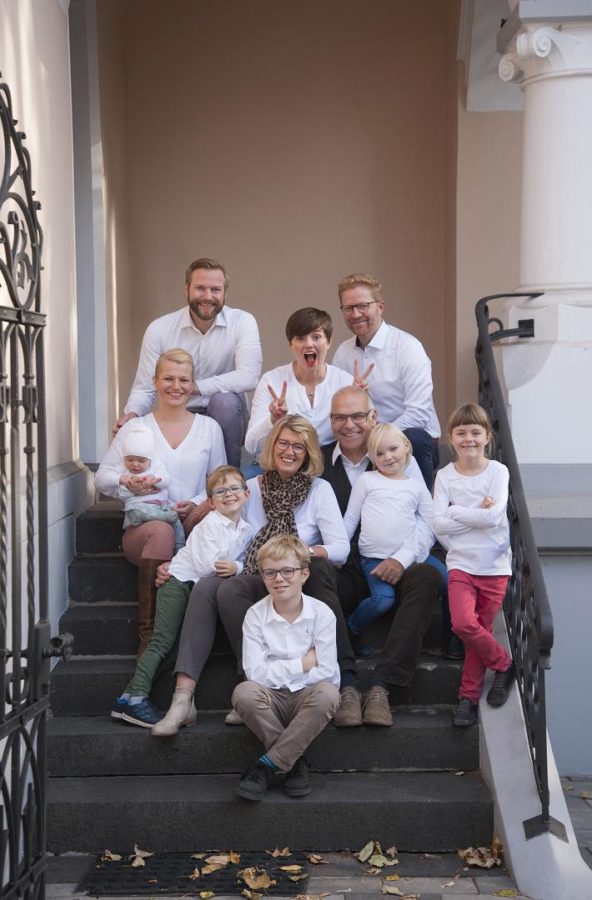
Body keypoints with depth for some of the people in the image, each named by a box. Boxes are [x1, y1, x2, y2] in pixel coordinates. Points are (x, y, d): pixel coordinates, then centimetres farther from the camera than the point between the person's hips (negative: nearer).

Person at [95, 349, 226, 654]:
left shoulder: (209, 428, 13)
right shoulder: (135, 428, 10)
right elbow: (101, 478, 10)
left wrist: (198, 503, -9)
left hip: (193, 526, 1)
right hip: (141, 527, -1)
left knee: (205, 513, -35)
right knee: (161, 531, -37)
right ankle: (148, 632, -28)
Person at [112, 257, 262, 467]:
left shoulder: (242, 322, -9)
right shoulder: (159, 330, -5)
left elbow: (248, 377, -24)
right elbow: (143, 389, -3)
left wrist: (192, 387, -23)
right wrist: (131, 414, -27)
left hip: (226, 420, -1)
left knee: (225, 400, -33)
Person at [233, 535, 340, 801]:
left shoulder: (321, 613, -6)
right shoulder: (256, 614, -5)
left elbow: (327, 672, -12)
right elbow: (255, 671, -14)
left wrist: (278, 673, -10)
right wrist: (303, 664, -13)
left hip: (307, 699, 0)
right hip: (272, 700, 1)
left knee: (328, 694, -34)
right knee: (243, 692, -32)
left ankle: (267, 765, -21)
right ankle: (294, 761, -14)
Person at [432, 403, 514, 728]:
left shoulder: (498, 471, -4)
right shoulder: (445, 476, 1)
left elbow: (493, 517, -18)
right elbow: (439, 524, -9)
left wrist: (455, 512, -11)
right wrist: (477, 514, -13)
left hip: (494, 566, -1)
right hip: (461, 564, 1)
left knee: (480, 629, 3)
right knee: (464, 624, -16)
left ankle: (469, 696, 21)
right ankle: (503, 663, 11)